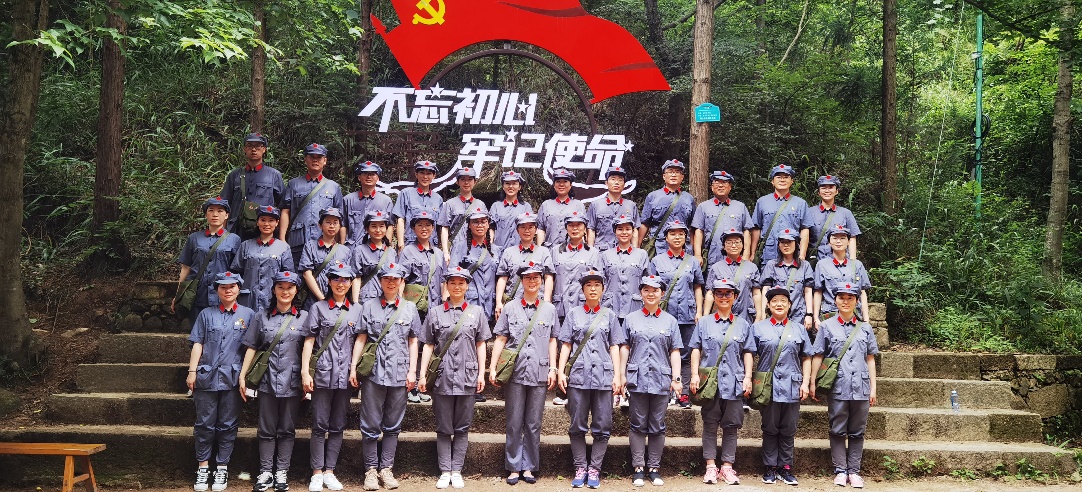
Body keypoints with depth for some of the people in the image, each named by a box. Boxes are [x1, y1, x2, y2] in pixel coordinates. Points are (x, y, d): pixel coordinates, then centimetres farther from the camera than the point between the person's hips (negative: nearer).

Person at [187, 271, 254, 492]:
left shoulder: (247, 315, 7)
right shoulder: (206, 314, 9)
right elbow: (197, 344, 6)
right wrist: (192, 371, -2)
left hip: (232, 378, -1)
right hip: (207, 376, 1)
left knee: (228, 425, 3)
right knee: (205, 424, 3)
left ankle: (222, 469, 11)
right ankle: (203, 468, 11)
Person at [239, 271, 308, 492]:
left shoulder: (304, 317, 5)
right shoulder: (261, 317, 8)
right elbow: (251, 348, 8)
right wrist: (243, 376, 2)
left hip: (292, 383, -1)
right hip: (267, 381, 1)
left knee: (287, 430, 5)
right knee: (267, 430, 4)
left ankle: (281, 472, 12)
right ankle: (265, 472, 10)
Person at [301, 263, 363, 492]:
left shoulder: (357, 310, 10)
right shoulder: (318, 308, 5)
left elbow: (361, 341, 7)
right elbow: (308, 342, 1)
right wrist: (305, 372, -7)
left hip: (345, 376, 2)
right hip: (322, 375, -2)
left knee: (338, 427, 6)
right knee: (320, 426, -1)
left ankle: (329, 471, 13)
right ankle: (317, 473, 4)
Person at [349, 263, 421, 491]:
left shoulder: (410, 308, 10)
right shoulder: (369, 307, 6)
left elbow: (413, 342, 10)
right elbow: (361, 338, 4)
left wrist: (412, 371, 3)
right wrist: (353, 367, -3)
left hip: (399, 375, 1)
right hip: (373, 372, -1)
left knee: (393, 426, 6)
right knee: (371, 425, 1)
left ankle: (386, 468, 13)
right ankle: (371, 470, 9)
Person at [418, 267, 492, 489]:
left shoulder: (476, 312, 7)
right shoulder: (435, 313, 6)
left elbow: (481, 345, 9)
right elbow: (428, 346, 6)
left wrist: (481, 374, 3)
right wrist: (423, 374, 0)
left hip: (467, 379, 0)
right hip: (442, 378, 0)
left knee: (462, 428, 5)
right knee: (444, 428, 4)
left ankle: (456, 471, 11)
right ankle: (444, 471, 10)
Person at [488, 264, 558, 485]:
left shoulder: (549, 309, 9)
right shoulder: (510, 308, 6)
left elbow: (552, 342, 11)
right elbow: (500, 340, 5)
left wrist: (553, 369, 3)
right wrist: (492, 368, -1)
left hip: (539, 374, 1)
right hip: (515, 373, -1)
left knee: (533, 424, 5)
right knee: (514, 423, 2)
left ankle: (529, 467, 13)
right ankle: (514, 467, 10)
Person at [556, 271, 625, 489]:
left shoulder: (609, 315, 12)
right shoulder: (573, 314, 11)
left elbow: (615, 347, 9)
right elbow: (566, 345, 8)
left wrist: (617, 375, 0)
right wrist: (560, 372, -2)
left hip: (603, 376, 0)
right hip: (578, 376, 0)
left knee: (602, 426, -1)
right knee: (577, 426, 2)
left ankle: (594, 469, 7)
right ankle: (580, 468, 10)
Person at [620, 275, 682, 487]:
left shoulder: (670, 321, 9)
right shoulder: (631, 319, 8)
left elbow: (675, 352, 7)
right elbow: (625, 348, 8)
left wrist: (676, 378, -1)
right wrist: (621, 374, 2)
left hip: (662, 380, 1)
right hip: (637, 379, 0)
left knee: (657, 427, 5)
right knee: (638, 426, 2)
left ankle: (654, 468, 12)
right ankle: (638, 468, 8)